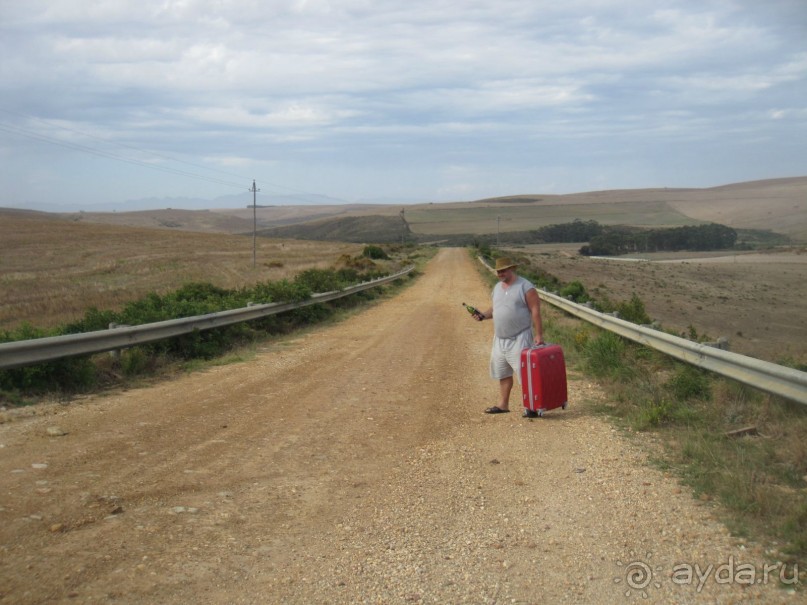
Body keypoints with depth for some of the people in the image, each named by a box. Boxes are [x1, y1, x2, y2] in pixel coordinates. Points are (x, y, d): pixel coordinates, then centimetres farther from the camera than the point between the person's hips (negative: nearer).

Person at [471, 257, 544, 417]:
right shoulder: (497, 287, 12)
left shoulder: (525, 287, -10)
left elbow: (535, 311, -12)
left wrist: (539, 334, -17)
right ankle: (503, 405, 23)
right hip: (500, 339, 8)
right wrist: (483, 315, 0)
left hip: (520, 338, -8)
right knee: (502, 372, 13)